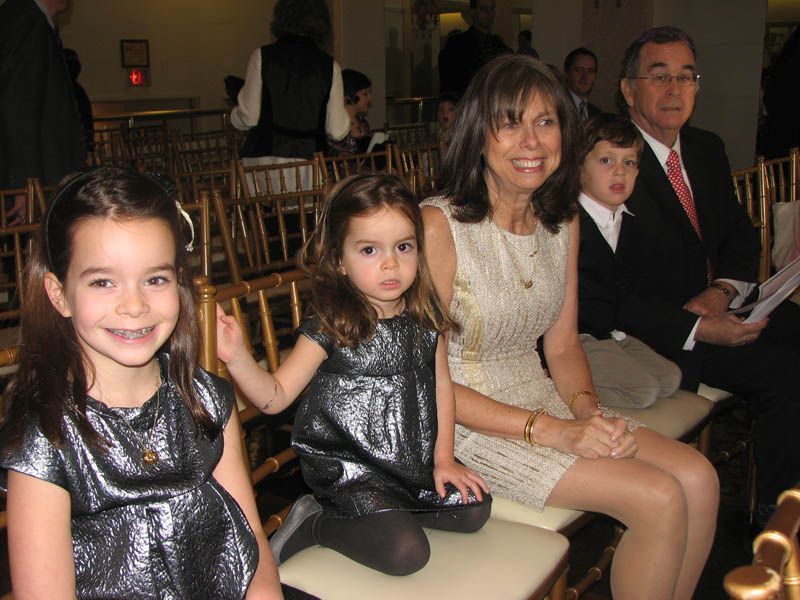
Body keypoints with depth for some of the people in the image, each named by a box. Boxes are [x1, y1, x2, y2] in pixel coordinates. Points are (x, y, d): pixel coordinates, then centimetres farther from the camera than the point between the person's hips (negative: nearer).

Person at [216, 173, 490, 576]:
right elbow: (276, 397, -15)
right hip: (348, 466, -6)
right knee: (405, 553, -17)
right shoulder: (330, 329, -18)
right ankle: (312, 525, 4)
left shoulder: (425, 317, -3)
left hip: (413, 456, 6)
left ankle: (377, 514, 10)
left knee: (474, 509, -2)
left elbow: (440, 384, 7)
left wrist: (443, 458, 4)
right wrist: (237, 357, -33)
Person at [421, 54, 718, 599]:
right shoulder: (439, 226, -18)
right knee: (660, 499, -17)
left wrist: (588, 409, -10)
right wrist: (549, 431, -20)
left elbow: (562, 344, 11)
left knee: (698, 477, -9)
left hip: (543, 399, 7)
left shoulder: (563, 222, 4)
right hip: (468, 423, -7)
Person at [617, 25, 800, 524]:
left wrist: (723, 290, -9)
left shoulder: (708, 149, 12)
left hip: (716, 305, 8)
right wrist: (696, 329, -25)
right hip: (660, 329, -8)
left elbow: (742, 234, 13)